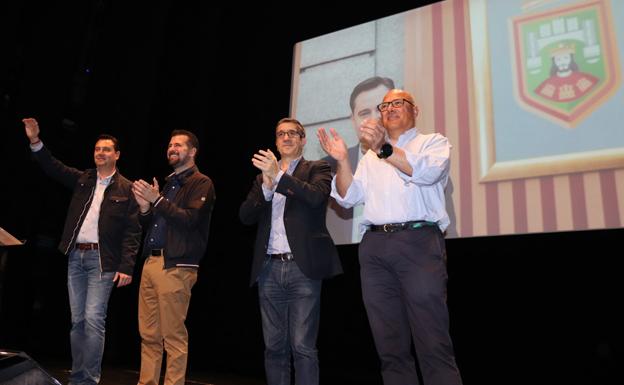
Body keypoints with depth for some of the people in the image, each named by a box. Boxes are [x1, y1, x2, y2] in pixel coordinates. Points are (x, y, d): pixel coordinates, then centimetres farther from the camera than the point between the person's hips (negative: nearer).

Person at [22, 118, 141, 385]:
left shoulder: (127, 189, -3)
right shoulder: (82, 179, 12)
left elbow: (132, 232, -6)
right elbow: (53, 167, 11)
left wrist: (126, 267, -13)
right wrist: (35, 141, -5)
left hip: (101, 259, -5)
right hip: (75, 256, 5)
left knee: (93, 319, -10)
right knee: (77, 321, 10)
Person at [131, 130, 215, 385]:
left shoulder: (201, 183, 0)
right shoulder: (167, 182, 22)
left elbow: (190, 219, -15)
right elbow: (147, 225, 22)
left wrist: (157, 200, -14)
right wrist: (145, 207, 2)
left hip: (175, 266, -7)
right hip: (151, 262, 7)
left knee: (174, 336, -4)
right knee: (148, 334, 9)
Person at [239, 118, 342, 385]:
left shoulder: (317, 169, 8)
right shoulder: (263, 177, 20)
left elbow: (317, 196, -13)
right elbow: (245, 216, 8)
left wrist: (279, 175, -20)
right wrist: (267, 187, -7)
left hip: (302, 267, -4)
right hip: (270, 269, 4)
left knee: (302, 347, -5)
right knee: (274, 347, 8)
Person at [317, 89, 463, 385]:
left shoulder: (434, 142, 12)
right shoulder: (370, 158, 24)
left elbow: (429, 171, -10)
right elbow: (349, 197, 13)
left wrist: (385, 149, -21)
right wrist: (342, 161, -2)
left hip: (418, 242, -4)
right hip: (374, 247, 5)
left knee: (433, 346, -8)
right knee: (391, 347, 7)